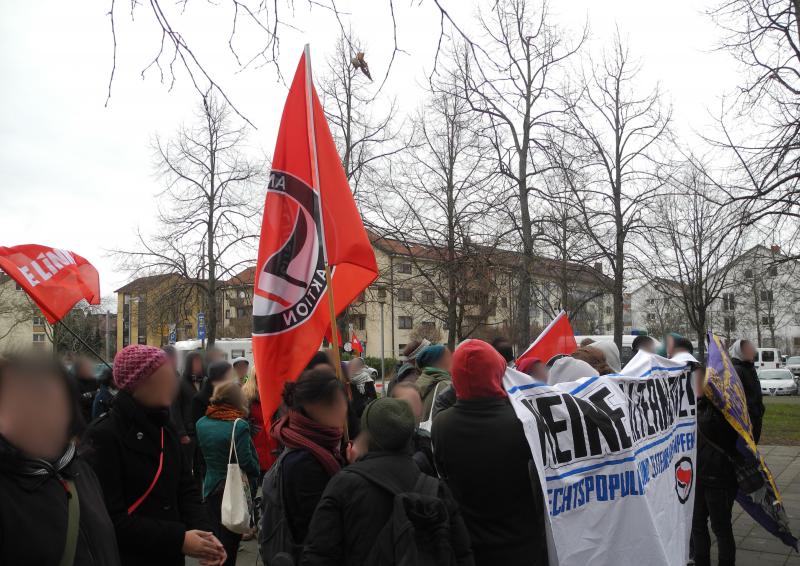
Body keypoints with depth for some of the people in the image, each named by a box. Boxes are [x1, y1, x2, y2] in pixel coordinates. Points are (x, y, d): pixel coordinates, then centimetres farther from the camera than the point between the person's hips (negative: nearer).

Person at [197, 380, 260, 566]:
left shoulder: (201, 423, -3)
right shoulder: (239, 425, -20)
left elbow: (203, 453, 7)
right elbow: (246, 462, -20)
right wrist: (256, 474, -4)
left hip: (211, 488, 5)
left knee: (218, 535, 20)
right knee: (231, 540, 9)